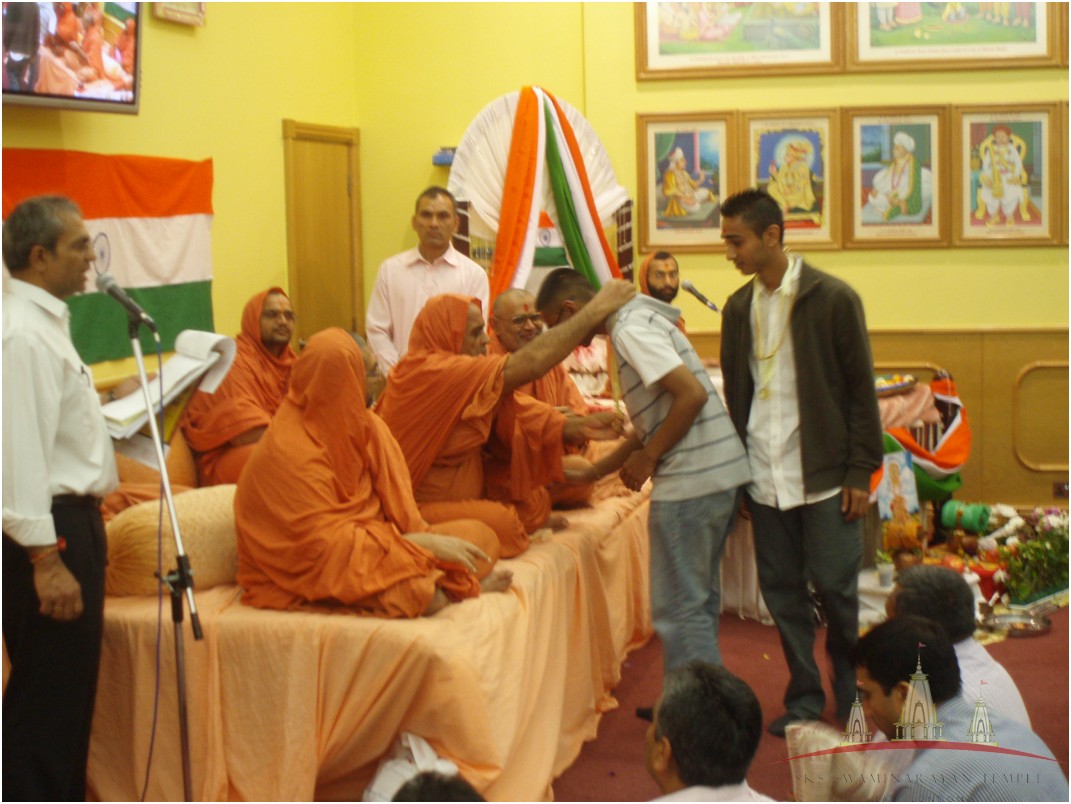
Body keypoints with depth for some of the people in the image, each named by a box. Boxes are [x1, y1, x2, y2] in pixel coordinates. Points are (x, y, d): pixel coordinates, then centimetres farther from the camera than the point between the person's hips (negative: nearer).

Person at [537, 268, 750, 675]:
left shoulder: (630, 330, -12)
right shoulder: (637, 321, 18)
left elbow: (692, 394, -22)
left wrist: (648, 457, -12)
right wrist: (593, 472, 23)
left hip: (690, 480, -10)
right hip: (720, 473, 10)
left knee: (679, 609, -3)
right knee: (699, 601, 17)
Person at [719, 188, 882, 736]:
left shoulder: (833, 299, -6)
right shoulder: (738, 308, 9)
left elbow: (861, 390, -5)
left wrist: (860, 471, -8)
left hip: (824, 476, -4)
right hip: (764, 478, 5)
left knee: (835, 589, 0)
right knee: (781, 589, 8)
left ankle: (853, 696, 22)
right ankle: (804, 697, 21)